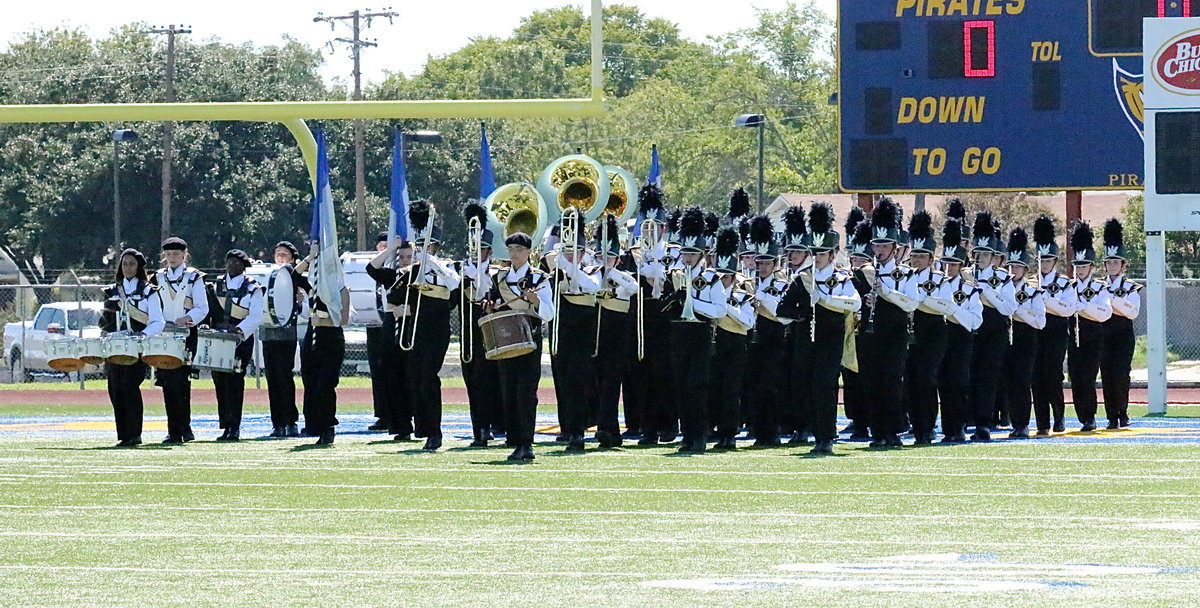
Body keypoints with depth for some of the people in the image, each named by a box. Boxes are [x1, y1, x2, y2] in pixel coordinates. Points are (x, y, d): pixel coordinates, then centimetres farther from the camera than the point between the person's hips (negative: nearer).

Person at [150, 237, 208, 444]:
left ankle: (183, 428, -7)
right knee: (168, 384, 1)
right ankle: (175, 431, 6)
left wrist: (187, 318, -18)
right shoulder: (158, 278, 15)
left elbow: (202, 309, -2)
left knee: (180, 382, -12)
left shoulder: (193, 277, 3)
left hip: (186, 336, -4)